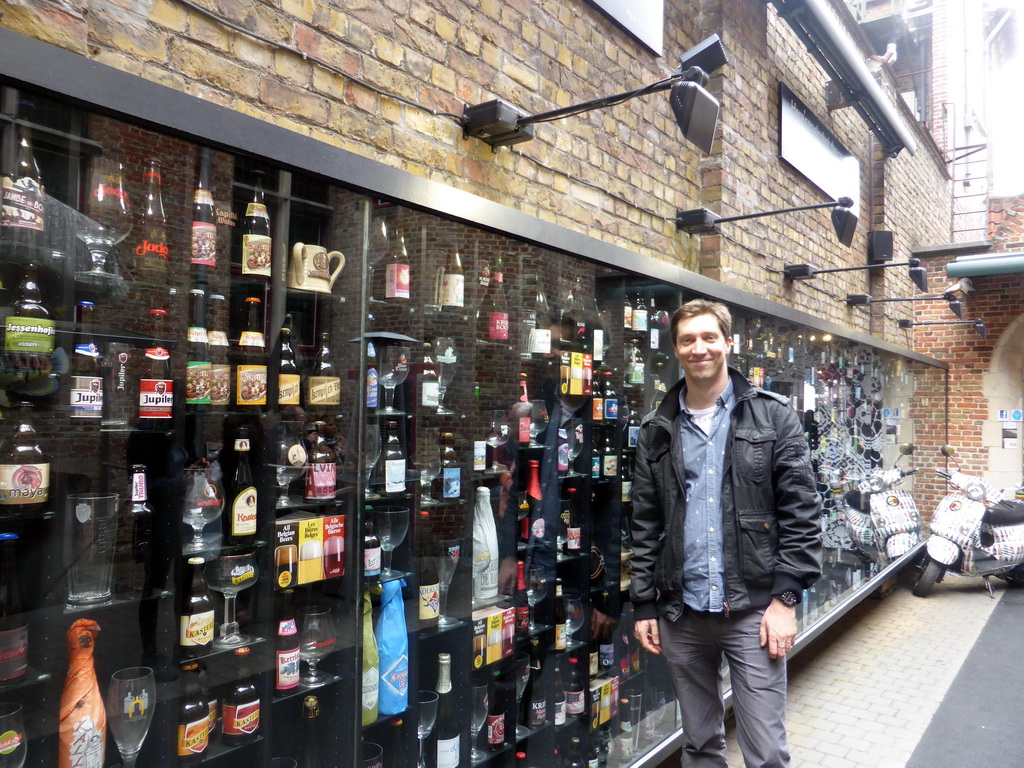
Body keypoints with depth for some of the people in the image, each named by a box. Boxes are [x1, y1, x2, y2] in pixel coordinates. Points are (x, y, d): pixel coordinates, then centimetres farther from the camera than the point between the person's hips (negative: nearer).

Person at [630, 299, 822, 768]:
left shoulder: (773, 416, -1)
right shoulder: (656, 430, 6)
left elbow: (801, 511, -4)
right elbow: (645, 524, 8)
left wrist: (786, 597, -10)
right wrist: (644, 605, 5)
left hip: (754, 608, -2)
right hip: (680, 612, 3)